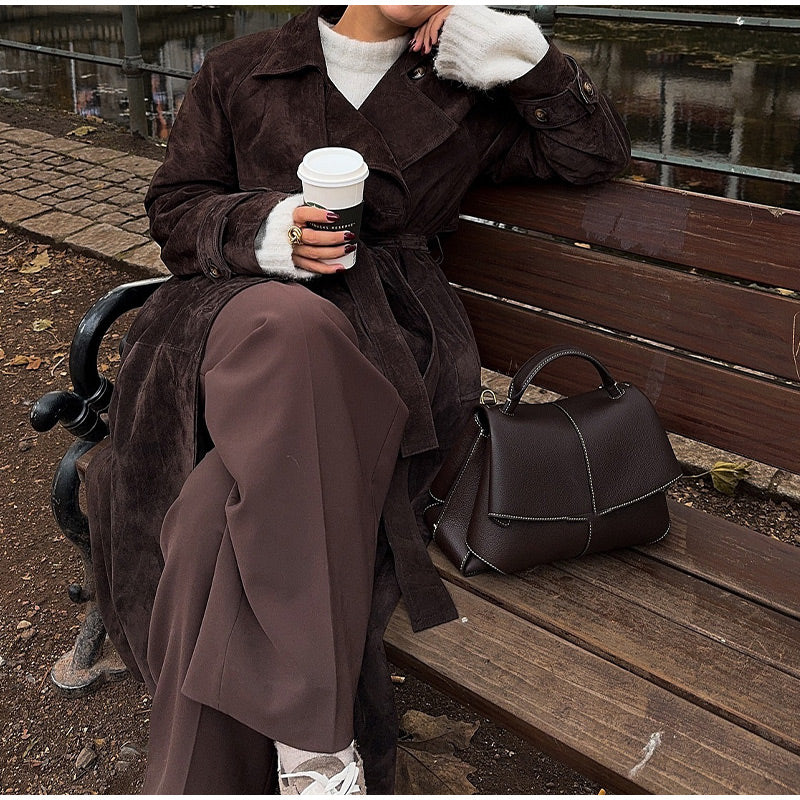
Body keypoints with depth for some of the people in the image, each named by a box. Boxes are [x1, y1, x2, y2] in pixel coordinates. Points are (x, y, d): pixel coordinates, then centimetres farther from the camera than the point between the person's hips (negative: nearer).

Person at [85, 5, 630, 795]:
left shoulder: (460, 97, 22)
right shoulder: (241, 71, 21)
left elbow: (596, 151, 22)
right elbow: (174, 206, 17)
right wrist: (263, 230, -4)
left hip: (383, 338, 0)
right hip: (238, 308, 1)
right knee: (285, 327, -39)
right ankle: (316, 733, -35)